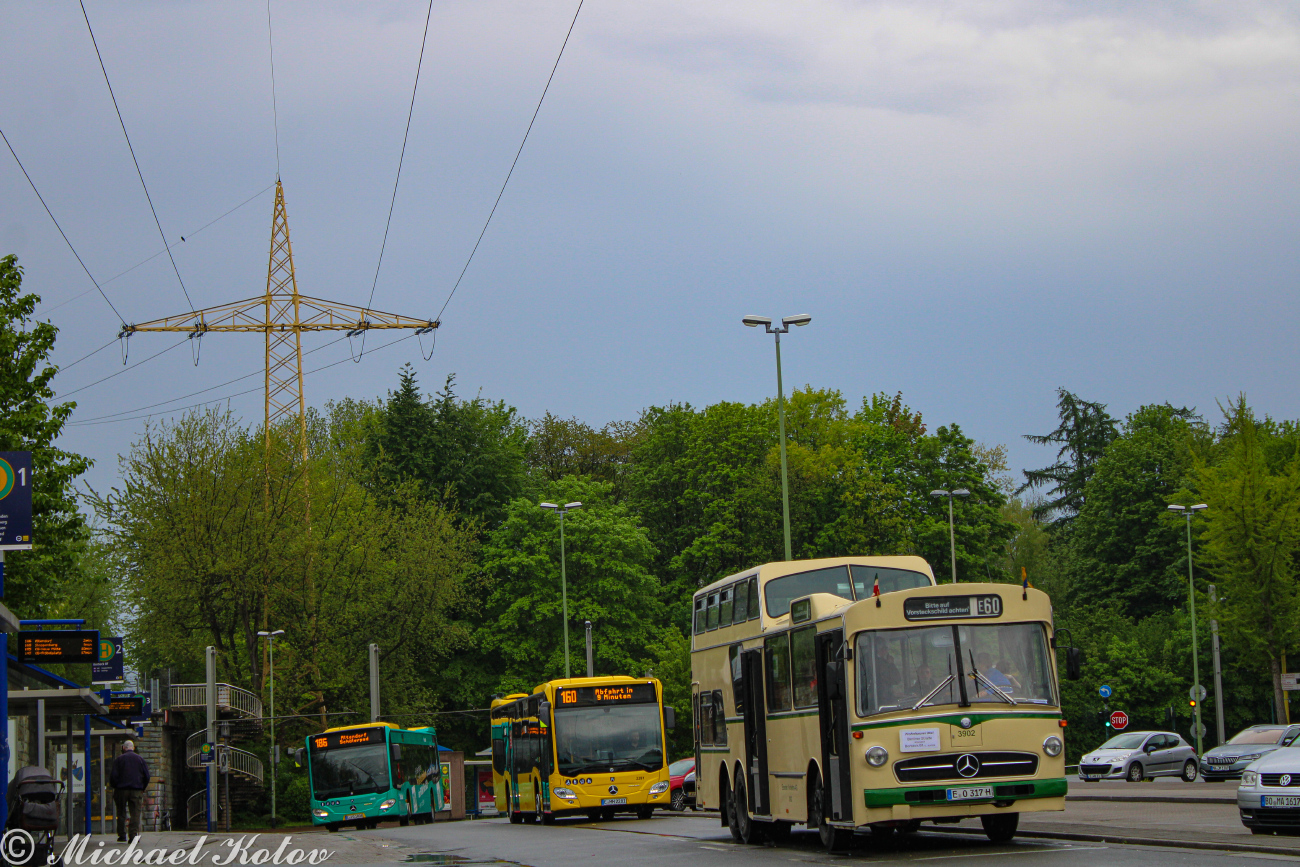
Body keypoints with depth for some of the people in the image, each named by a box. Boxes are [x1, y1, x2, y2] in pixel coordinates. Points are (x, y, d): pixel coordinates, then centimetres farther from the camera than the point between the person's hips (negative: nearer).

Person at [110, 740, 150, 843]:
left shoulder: (119, 759, 0)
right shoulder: (140, 759, 6)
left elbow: (113, 775, -4)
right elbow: (147, 775, 6)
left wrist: (114, 787, 10)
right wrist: (142, 788, 16)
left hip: (121, 789, -1)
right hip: (137, 791, 1)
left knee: (121, 814, 7)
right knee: (135, 813, 0)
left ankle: (122, 836, 8)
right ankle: (134, 834, -10)